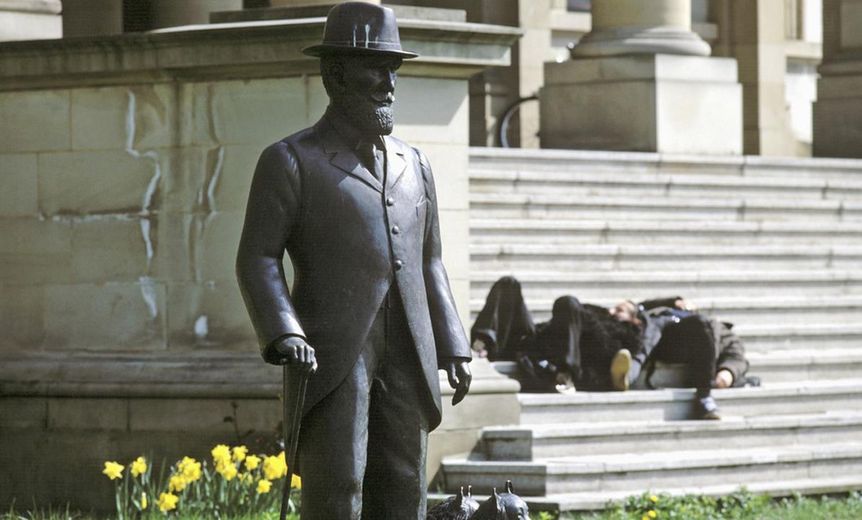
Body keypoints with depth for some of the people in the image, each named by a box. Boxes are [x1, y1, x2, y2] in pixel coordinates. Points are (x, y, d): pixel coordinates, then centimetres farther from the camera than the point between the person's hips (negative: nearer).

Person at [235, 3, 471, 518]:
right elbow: (257, 260, -5)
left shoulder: (414, 165, 18)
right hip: (331, 355, -5)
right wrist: (284, 336, -21)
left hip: (405, 358, 5)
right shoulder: (289, 161, 0)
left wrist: (453, 349, 12)